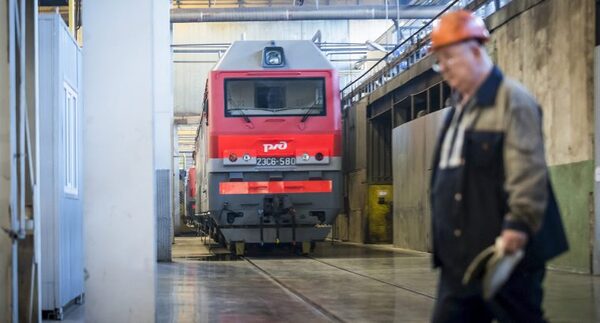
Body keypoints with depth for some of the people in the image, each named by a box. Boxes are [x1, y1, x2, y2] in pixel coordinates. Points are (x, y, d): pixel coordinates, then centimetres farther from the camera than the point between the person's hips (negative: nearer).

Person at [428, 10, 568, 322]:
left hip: (505, 251, -9)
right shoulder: (459, 107, 18)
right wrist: (444, 243, 21)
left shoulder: (512, 100, -9)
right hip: (460, 254, 9)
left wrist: (519, 223, -25)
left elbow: (528, 169, -18)